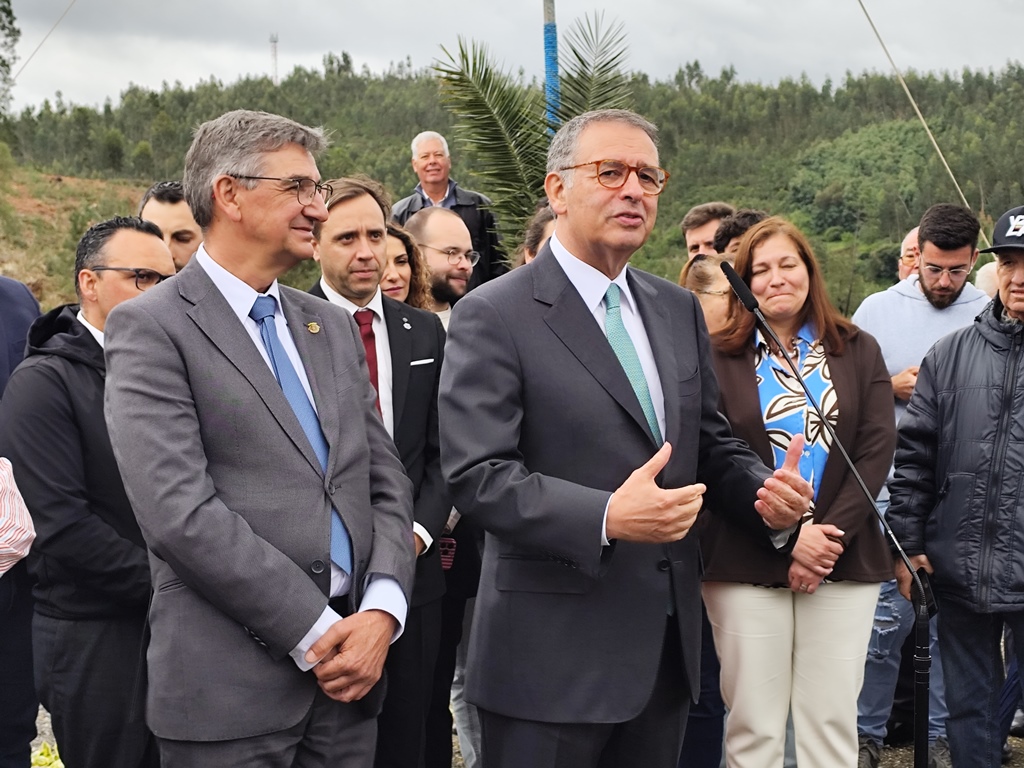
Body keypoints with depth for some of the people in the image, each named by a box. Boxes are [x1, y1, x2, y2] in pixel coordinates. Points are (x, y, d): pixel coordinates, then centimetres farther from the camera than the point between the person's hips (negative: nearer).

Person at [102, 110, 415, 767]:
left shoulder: (334, 326, 15)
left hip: (349, 668, 6)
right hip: (230, 685, -5)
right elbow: (179, 511, -15)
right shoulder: (150, 328, -5)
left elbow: (386, 481, 12)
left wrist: (381, 612, -4)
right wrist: (316, 632, -14)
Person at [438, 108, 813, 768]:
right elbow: (476, 474, -18)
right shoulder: (493, 317, -9)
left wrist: (765, 492, -4)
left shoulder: (678, 309, 12)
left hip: (667, 644, 6)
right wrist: (605, 517, -30)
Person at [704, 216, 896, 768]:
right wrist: (787, 536, -15)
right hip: (745, 565, -2)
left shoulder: (859, 352, 10)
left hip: (844, 563, 2)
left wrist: (831, 536, -10)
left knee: (832, 722, 5)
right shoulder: (720, 358, 1)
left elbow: (877, 451, 2)